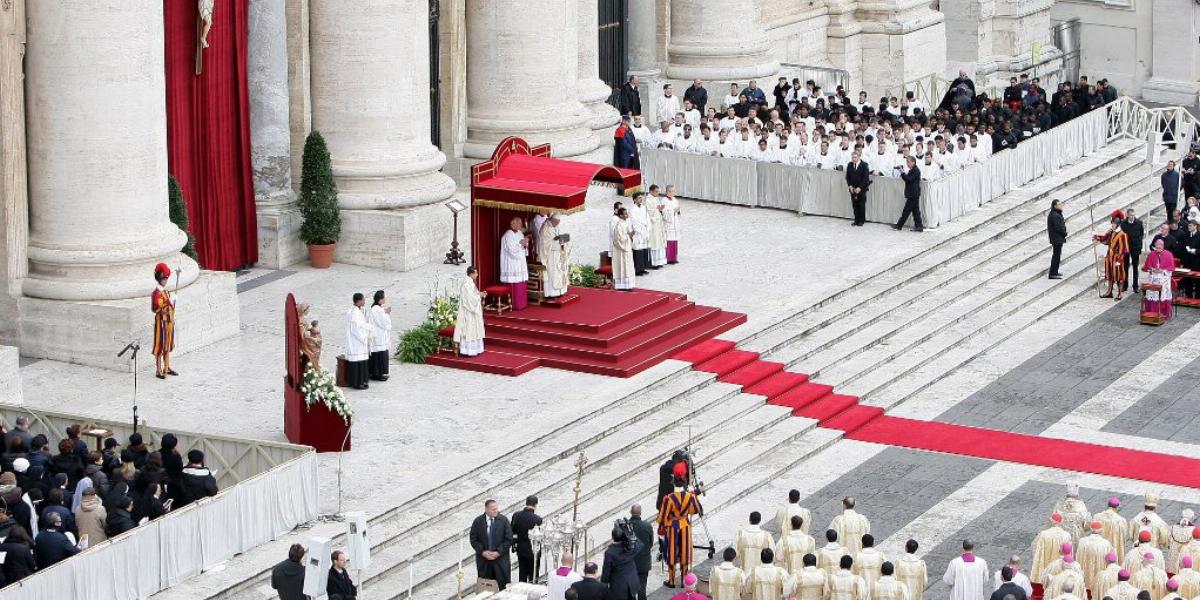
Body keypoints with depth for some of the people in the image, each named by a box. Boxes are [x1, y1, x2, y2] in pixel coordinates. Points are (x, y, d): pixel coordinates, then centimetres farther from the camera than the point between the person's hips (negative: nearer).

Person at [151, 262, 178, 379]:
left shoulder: (165, 291, 11)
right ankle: (159, 371, 1)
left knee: (168, 345, 16)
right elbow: (156, 309, -24)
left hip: (169, 321, 9)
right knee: (160, 346, -4)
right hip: (161, 322, -9)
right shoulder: (156, 293, -16)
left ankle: (167, 368, 27)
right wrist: (168, 303, -30)